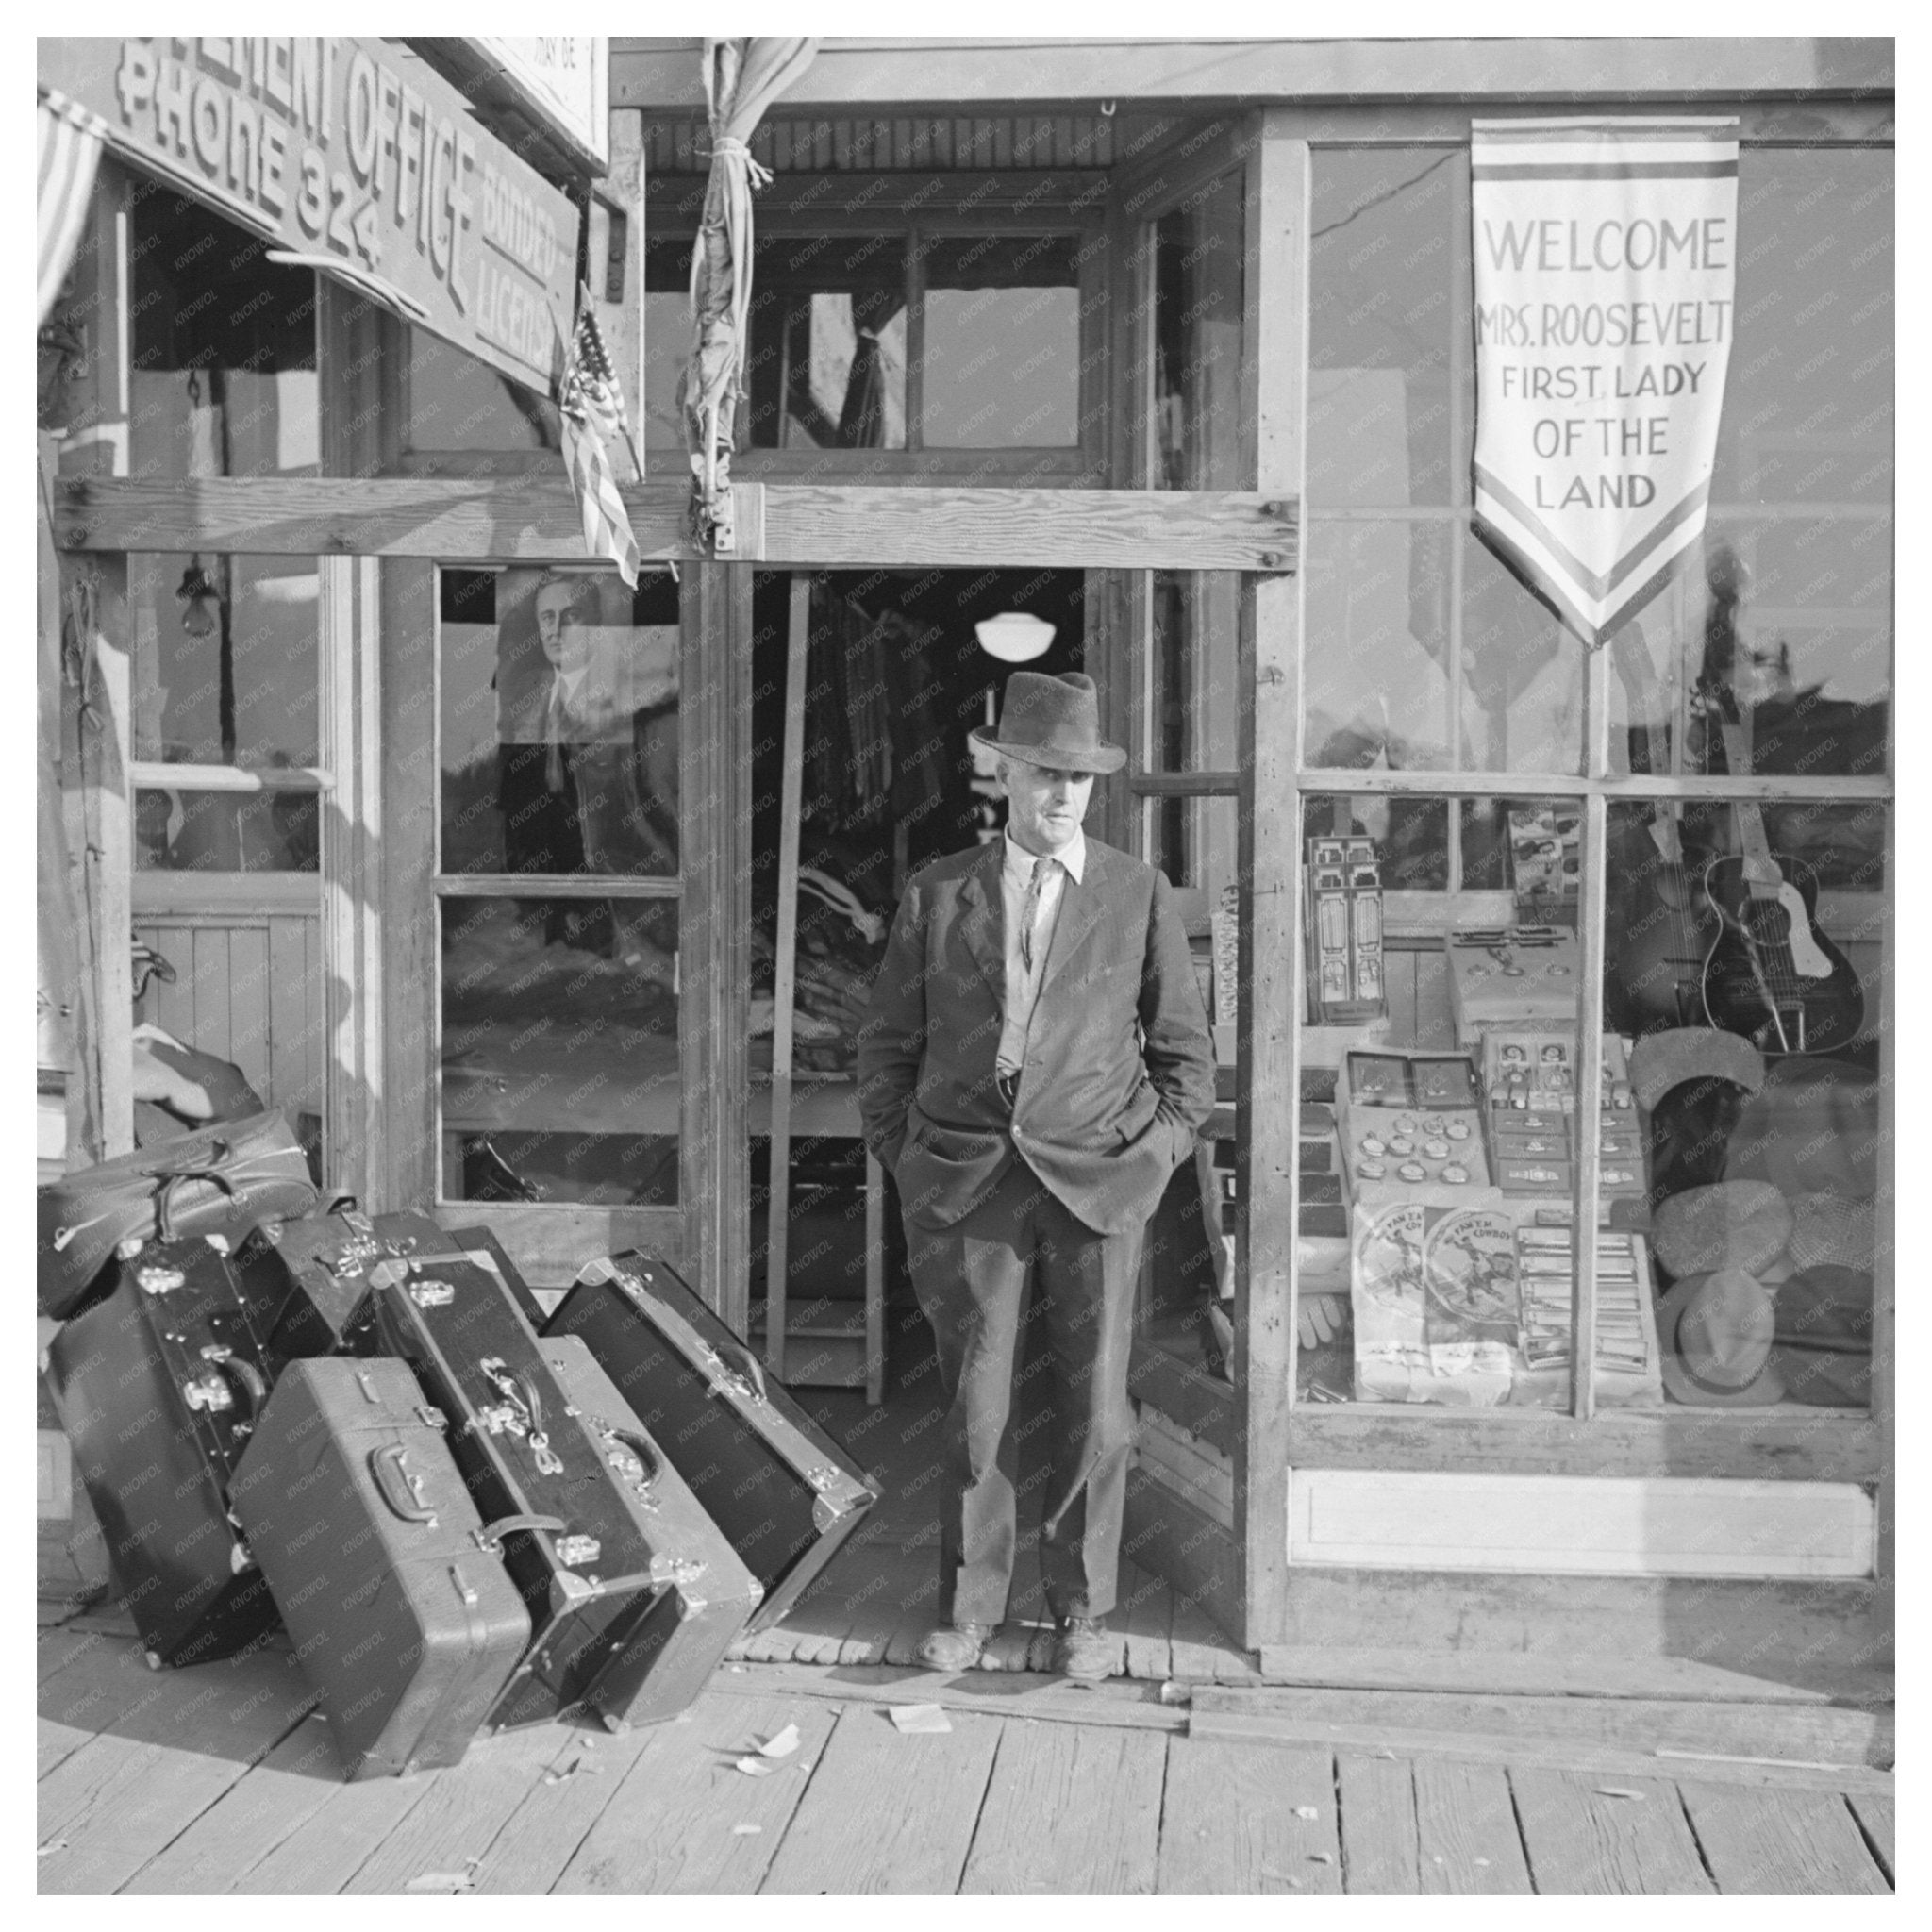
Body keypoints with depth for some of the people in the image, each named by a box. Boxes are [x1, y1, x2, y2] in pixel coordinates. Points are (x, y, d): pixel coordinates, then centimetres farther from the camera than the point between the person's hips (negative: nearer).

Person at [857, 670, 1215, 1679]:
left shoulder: (1138, 895, 6)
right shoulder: (938, 894, 7)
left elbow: (1185, 1050, 11)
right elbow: (887, 1043, 12)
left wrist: (1154, 1156, 1)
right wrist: (905, 1160, 6)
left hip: (1096, 1179, 0)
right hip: (968, 1181, 0)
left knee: (1094, 1408, 3)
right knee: (973, 1406, 3)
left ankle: (1082, 1608, 17)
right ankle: (969, 1605, 17)